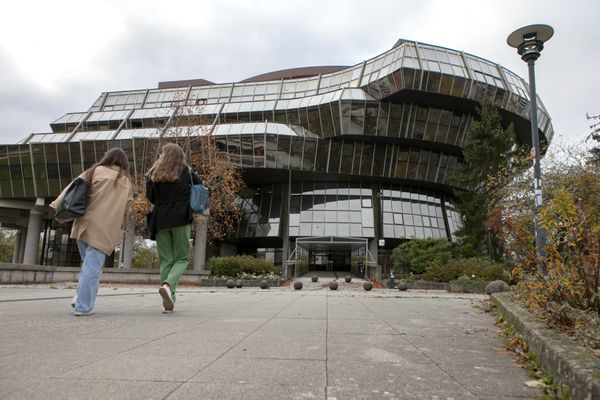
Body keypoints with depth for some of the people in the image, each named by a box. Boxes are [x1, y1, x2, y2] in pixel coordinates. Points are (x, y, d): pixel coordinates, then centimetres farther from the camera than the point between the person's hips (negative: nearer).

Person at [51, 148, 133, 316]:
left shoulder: (96, 171, 9)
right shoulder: (127, 182, 11)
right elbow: (126, 210, 9)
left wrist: (57, 206, 0)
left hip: (85, 225, 1)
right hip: (106, 231, -1)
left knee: (88, 262, 21)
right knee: (93, 266, 0)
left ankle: (80, 296, 14)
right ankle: (83, 306, 1)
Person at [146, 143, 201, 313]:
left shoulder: (153, 174, 7)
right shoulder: (186, 172, 4)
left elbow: (150, 197, 5)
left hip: (160, 219, 2)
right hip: (181, 219, -2)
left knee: (166, 260, 7)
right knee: (181, 258, 6)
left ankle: (168, 302, 4)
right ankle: (167, 285, -21)